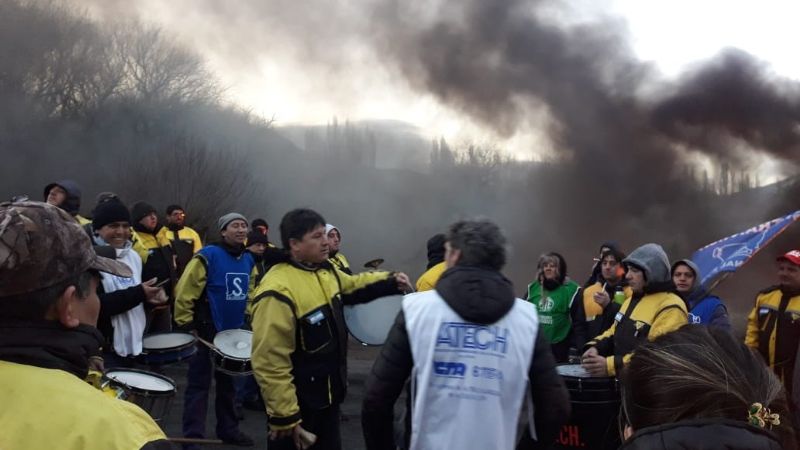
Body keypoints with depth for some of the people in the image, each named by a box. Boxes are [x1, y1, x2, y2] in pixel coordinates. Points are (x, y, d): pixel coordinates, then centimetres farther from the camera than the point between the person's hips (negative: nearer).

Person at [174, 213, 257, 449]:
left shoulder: (248, 260, 5)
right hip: (206, 330, -7)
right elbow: (184, 292, -17)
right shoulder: (208, 256, -17)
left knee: (227, 383, 17)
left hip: (234, 331, 7)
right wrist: (185, 326, -15)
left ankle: (228, 429, 30)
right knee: (199, 384, 0)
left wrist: (248, 320, 16)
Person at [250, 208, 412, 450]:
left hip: (329, 392, 9)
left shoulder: (326, 270, 1)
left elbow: (353, 286, 22)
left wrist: (391, 281, 5)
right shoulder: (278, 293, -29)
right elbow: (271, 363, -28)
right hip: (299, 404, -9)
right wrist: (284, 417, -24)